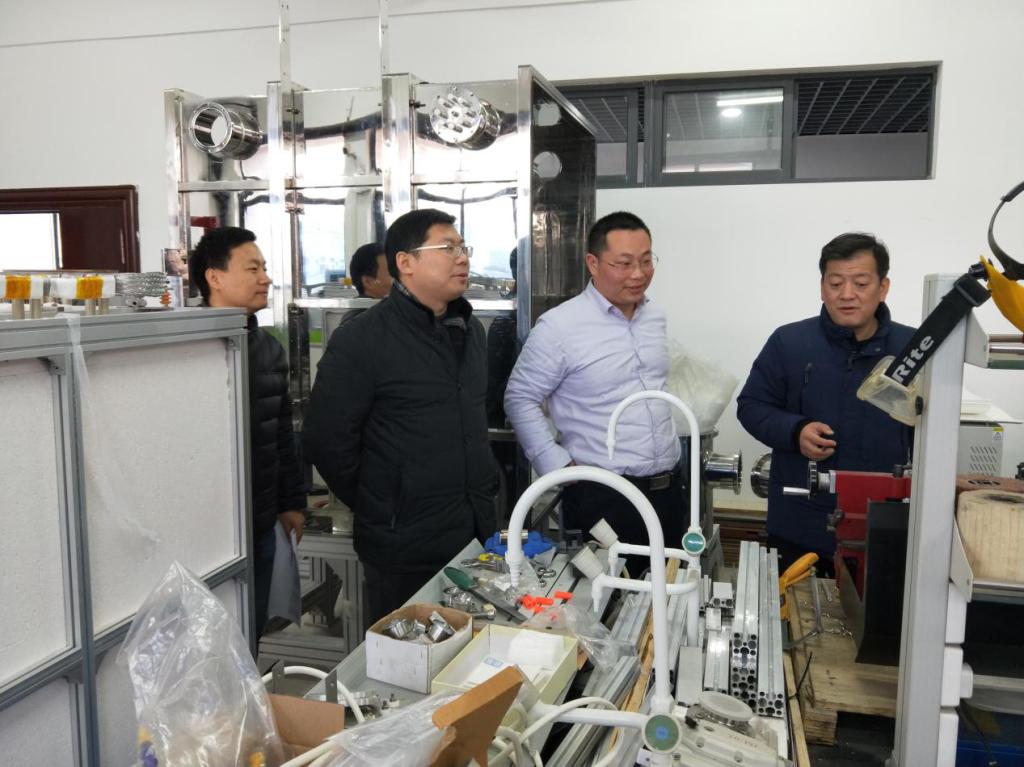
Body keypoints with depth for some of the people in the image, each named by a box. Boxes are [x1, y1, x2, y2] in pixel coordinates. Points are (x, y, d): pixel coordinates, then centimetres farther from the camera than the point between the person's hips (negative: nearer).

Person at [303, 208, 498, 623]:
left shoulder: (470, 329, 10)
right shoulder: (360, 340, -13)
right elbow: (326, 439, -13)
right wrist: (378, 508, -5)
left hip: (478, 534, 7)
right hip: (404, 548, -6)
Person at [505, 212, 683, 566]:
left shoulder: (655, 316, 7)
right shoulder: (559, 326, -14)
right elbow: (520, 400, -8)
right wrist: (559, 466, -11)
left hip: (667, 488, 7)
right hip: (602, 495, -6)